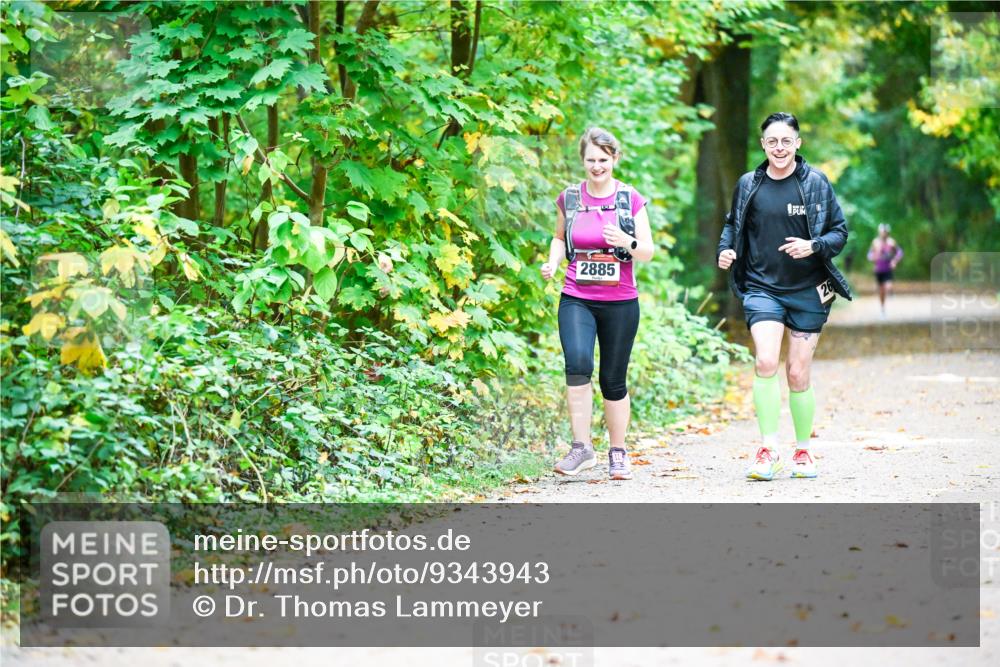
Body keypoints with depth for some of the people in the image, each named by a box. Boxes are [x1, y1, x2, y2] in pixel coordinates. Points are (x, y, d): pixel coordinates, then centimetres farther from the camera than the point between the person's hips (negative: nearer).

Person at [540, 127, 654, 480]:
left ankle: (618, 453, 23)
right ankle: (582, 447, -18)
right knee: (578, 363, -24)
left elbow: (648, 252, 2)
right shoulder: (569, 199, 5)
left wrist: (627, 242, -19)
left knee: (613, 380, 6)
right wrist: (553, 262, 0)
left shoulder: (631, 200, 0)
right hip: (576, 300, 0)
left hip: (620, 303, 0)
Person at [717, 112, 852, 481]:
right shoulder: (748, 185, 4)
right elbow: (733, 224, 20)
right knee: (765, 361, -20)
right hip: (762, 288, 1)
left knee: (798, 373, 3)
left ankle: (803, 450, 21)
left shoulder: (816, 183, -1)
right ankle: (768, 449, -11)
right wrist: (725, 249, 0)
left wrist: (813, 246, -17)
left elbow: (839, 231, 2)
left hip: (808, 291, 0)